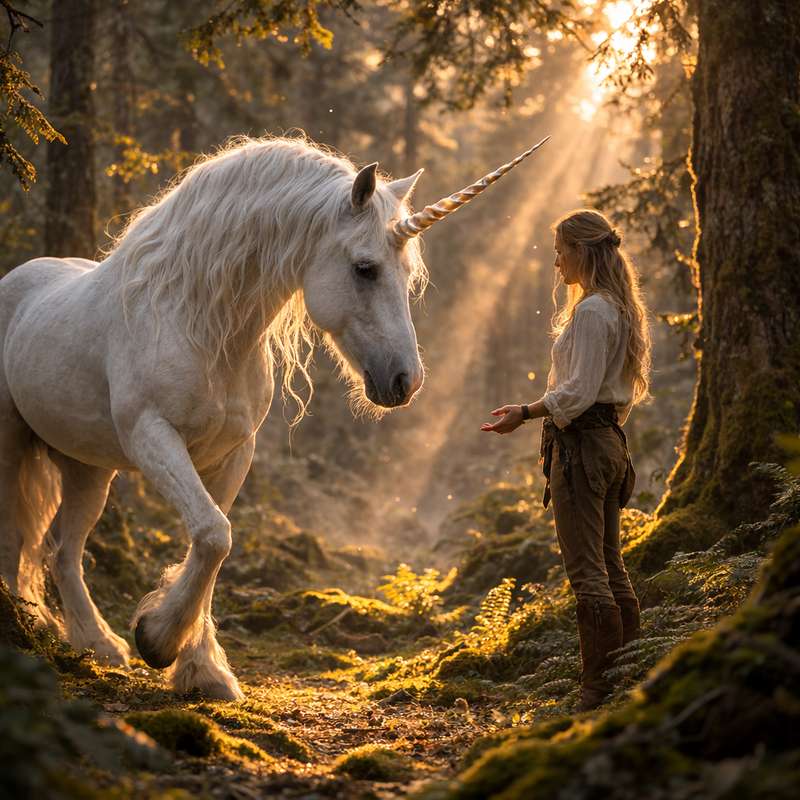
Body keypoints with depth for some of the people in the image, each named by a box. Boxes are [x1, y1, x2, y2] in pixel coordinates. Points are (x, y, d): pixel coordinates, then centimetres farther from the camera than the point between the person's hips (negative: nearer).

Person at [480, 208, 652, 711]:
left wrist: (525, 414, -13)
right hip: (611, 439, 10)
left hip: (581, 444, -10)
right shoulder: (620, 309, 16)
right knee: (611, 568, 12)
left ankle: (600, 689, -8)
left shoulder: (590, 312, -14)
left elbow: (578, 392, -20)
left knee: (586, 571, -9)